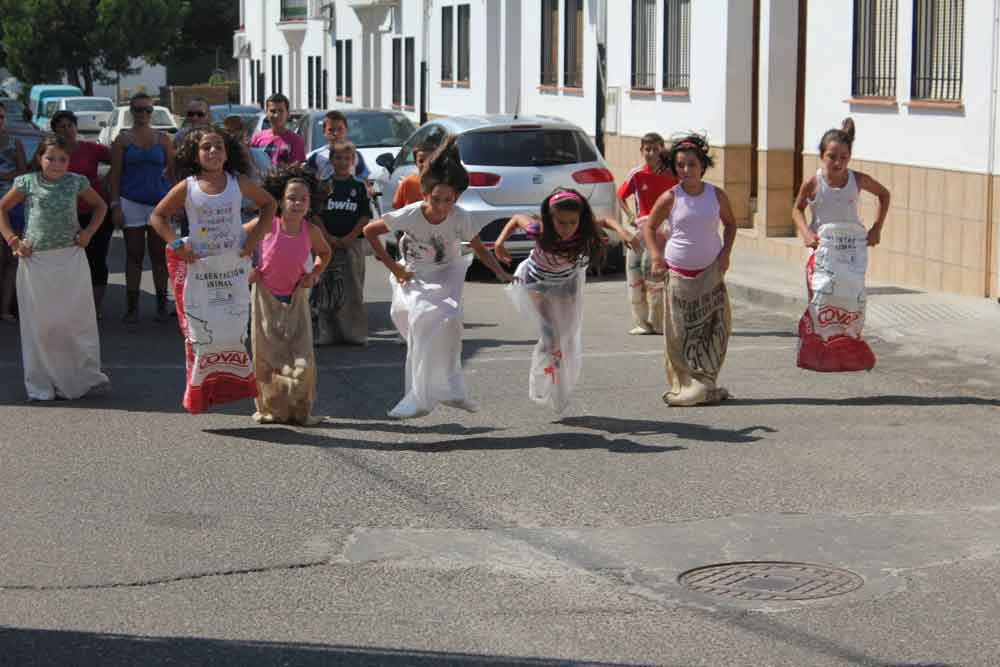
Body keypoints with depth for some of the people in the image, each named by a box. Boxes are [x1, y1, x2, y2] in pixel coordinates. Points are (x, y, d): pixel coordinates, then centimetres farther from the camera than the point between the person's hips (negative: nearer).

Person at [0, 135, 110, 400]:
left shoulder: (76, 182, 2)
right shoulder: (28, 183, -1)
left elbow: (100, 206, 17)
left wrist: (88, 232, 2)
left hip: (71, 259, 1)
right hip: (35, 260, -1)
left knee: (78, 318, 2)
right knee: (39, 323, 4)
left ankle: (86, 377, 13)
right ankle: (41, 385, 11)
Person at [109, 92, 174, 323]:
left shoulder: (163, 139, 8)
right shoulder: (122, 139, 5)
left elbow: (171, 171, 10)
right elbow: (115, 174, 3)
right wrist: (116, 206, -5)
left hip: (159, 202, 1)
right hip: (131, 202, -1)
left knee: (159, 255, 2)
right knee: (134, 255, 2)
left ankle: (162, 305, 9)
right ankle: (132, 307, 6)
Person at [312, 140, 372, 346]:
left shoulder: (359, 187, 7)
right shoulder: (324, 186, 7)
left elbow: (366, 217, 2)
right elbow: (316, 215, 3)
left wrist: (349, 238, -9)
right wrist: (328, 237, -10)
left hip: (353, 242, 0)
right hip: (327, 242, 0)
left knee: (353, 289, -2)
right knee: (327, 290, -2)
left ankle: (354, 332, 3)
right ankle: (327, 333, 3)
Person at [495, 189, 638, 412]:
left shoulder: (584, 232, -30)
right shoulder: (540, 231, -33)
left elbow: (605, 221, -11)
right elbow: (517, 219, -14)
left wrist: (622, 231, -29)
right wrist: (500, 241, -23)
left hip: (567, 283, 3)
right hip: (537, 283, -3)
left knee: (568, 333, 7)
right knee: (551, 334, -14)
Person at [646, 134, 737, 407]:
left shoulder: (716, 195, -1)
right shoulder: (670, 198, -7)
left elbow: (730, 223, 14)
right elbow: (649, 227, 3)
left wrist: (725, 254, 1)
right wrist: (656, 257, -8)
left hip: (711, 272, 2)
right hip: (678, 272, -2)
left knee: (714, 329, -1)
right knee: (679, 333, -1)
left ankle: (705, 384, 8)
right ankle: (682, 386, 7)